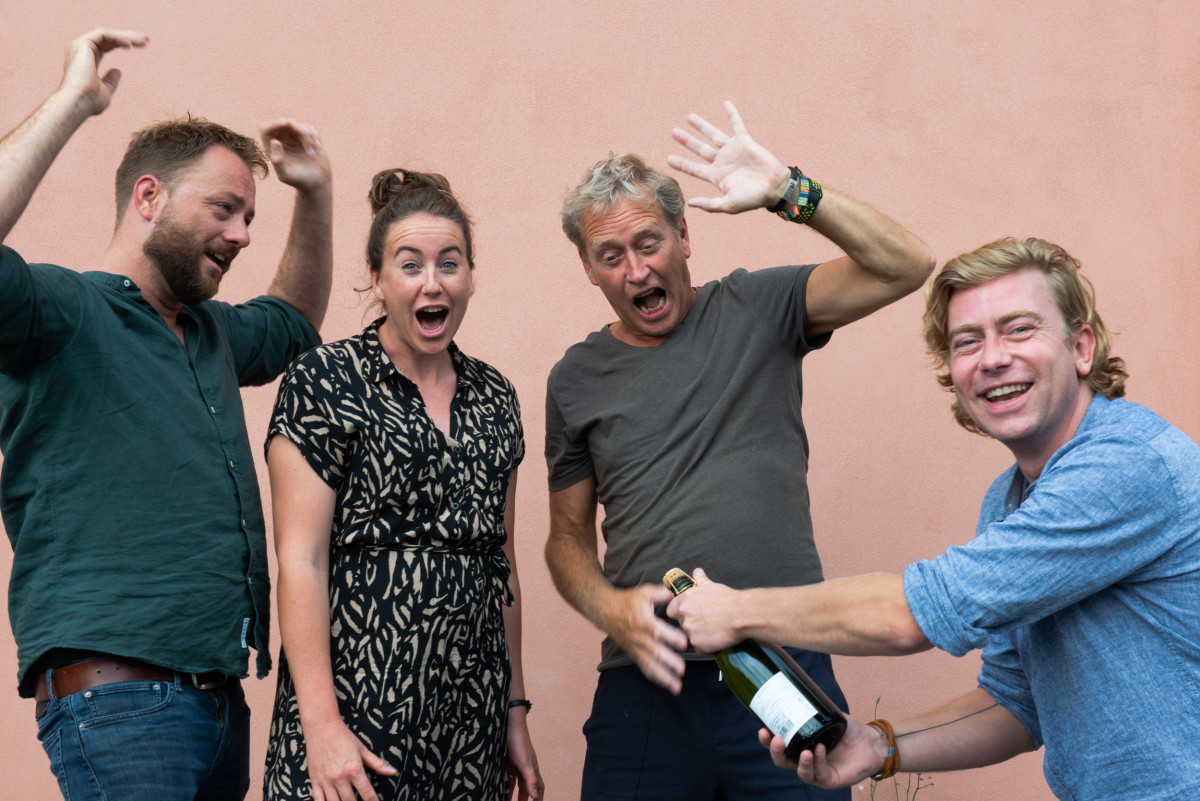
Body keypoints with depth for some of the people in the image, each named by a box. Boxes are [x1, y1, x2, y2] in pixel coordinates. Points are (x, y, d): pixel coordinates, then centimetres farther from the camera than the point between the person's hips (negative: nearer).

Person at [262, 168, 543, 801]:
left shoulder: (494, 398, 11)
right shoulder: (327, 382, -5)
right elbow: (300, 560, -10)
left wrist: (516, 710, 14)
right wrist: (321, 725, -16)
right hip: (356, 703, -5)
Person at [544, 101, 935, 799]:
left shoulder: (755, 311, 5)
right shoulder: (577, 381, 11)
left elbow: (905, 265, -4)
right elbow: (569, 535, 16)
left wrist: (789, 192, -14)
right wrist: (612, 608, -4)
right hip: (649, 683, 2)